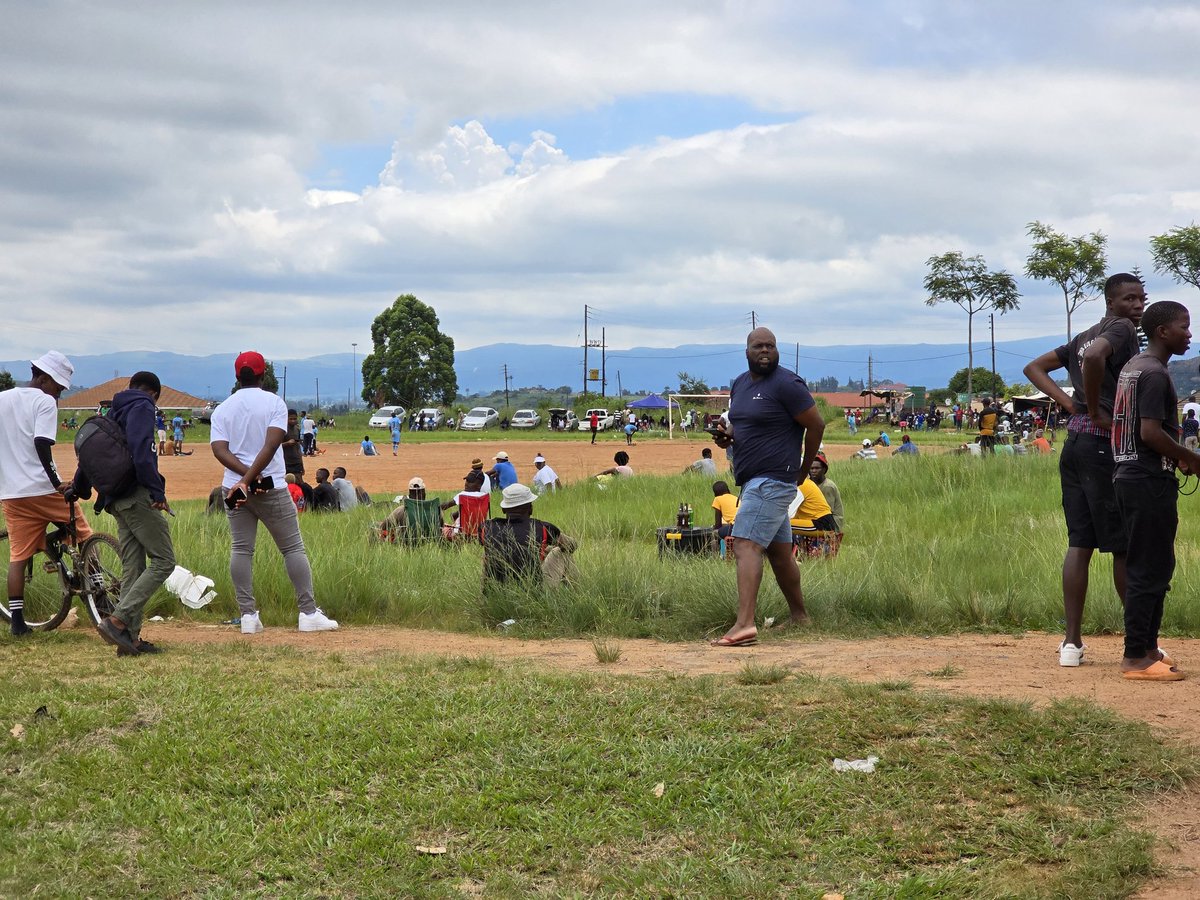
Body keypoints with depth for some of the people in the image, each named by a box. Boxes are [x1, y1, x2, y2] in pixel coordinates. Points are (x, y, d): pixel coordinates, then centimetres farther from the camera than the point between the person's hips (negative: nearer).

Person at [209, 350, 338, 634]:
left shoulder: (222, 409, 7)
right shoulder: (274, 403, -3)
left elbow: (219, 449, -7)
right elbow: (272, 444, -17)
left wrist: (245, 474, -18)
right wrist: (250, 479, -20)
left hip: (233, 488, 3)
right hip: (271, 488, -3)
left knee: (241, 550, 8)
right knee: (293, 548, 3)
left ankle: (248, 615, 2)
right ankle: (308, 613, -1)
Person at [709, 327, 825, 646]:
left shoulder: (787, 384, -11)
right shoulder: (739, 384, 14)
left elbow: (816, 425, -8)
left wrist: (803, 470, 0)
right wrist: (727, 434, 3)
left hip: (772, 480, -9)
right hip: (753, 480, 9)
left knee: (746, 545, -19)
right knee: (779, 552, 17)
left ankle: (744, 624, -28)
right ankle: (799, 617, 29)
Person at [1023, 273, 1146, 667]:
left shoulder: (1084, 336, 19)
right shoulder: (1122, 330, -8)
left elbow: (1035, 367, 24)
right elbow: (1094, 356, -30)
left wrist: (1069, 403, 11)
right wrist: (1095, 411, -18)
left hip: (1074, 443, 9)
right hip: (1104, 444, -9)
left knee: (1079, 544, 8)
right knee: (1126, 546, 0)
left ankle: (1072, 642, 7)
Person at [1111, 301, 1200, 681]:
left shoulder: (1133, 367, 16)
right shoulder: (1155, 374, -15)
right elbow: (1150, 432, -23)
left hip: (1129, 475, 10)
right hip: (1150, 481, -10)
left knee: (1154, 567, 15)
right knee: (1149, 570, -7)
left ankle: (1147, 648, 20)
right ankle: (1136, 657, -5)